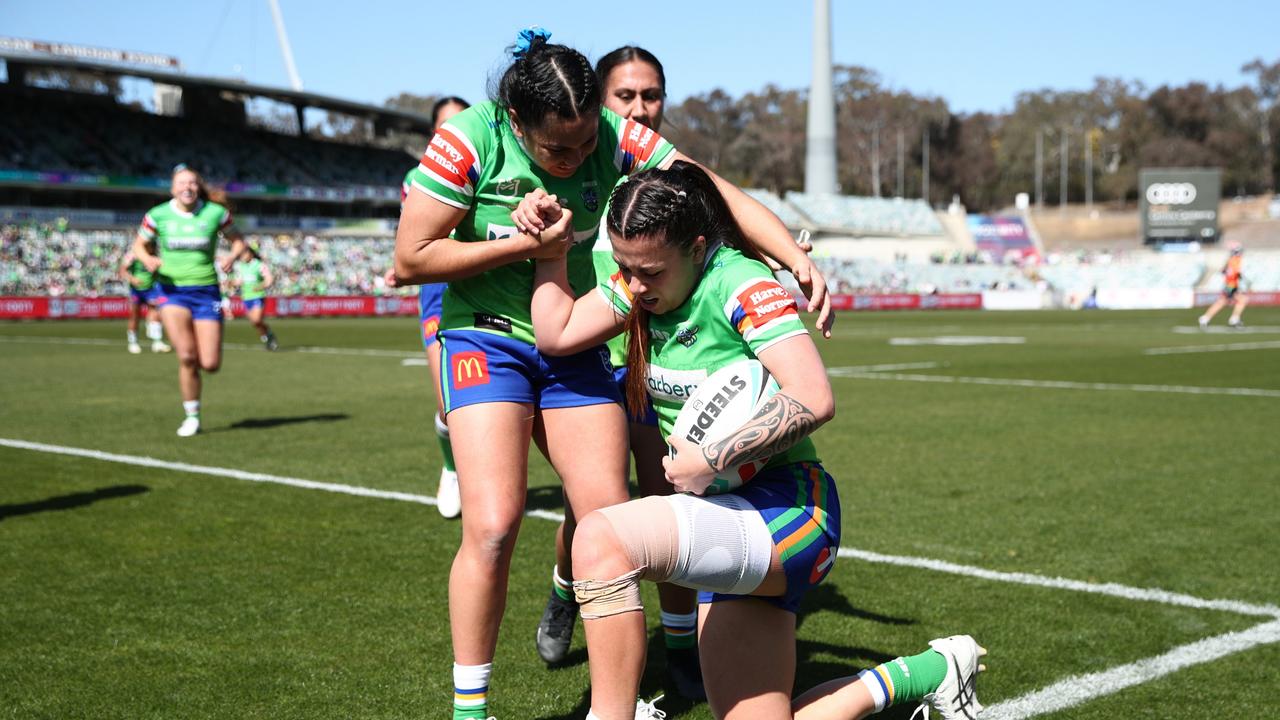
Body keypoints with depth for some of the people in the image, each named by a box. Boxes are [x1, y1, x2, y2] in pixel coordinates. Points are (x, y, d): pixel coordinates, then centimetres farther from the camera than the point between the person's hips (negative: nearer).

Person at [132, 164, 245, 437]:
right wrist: (147, 259, -10)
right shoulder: (157, 215, -1)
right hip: (172, 292, 0)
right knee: (187, 356, -16)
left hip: (206, 292, 0)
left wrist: (232, 256, -12)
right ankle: (192, 416, 3)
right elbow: (139, 245, 12)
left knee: (210, 364, -7)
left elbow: (238, 240, 10)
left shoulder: (216, 213, -2)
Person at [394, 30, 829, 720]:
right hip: (487, 337, -4)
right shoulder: (467, 140, -18)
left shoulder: (614, 135, -11)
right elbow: (411, 257, -15)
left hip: (575, 344, 4)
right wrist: (529, 243, -19)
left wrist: (796, 256, -27)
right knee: (493, 525, -15)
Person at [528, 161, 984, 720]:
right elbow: (555, 334, 9)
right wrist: (549, 247, 0)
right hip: (732, 526, 9)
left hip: (787, 513, -9)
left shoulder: (741, 285, -16)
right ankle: (929, 672, 25)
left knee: (601, 539, -31)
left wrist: (710, 461, -25)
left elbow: (813, 401, -26)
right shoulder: (642, 283, 8)